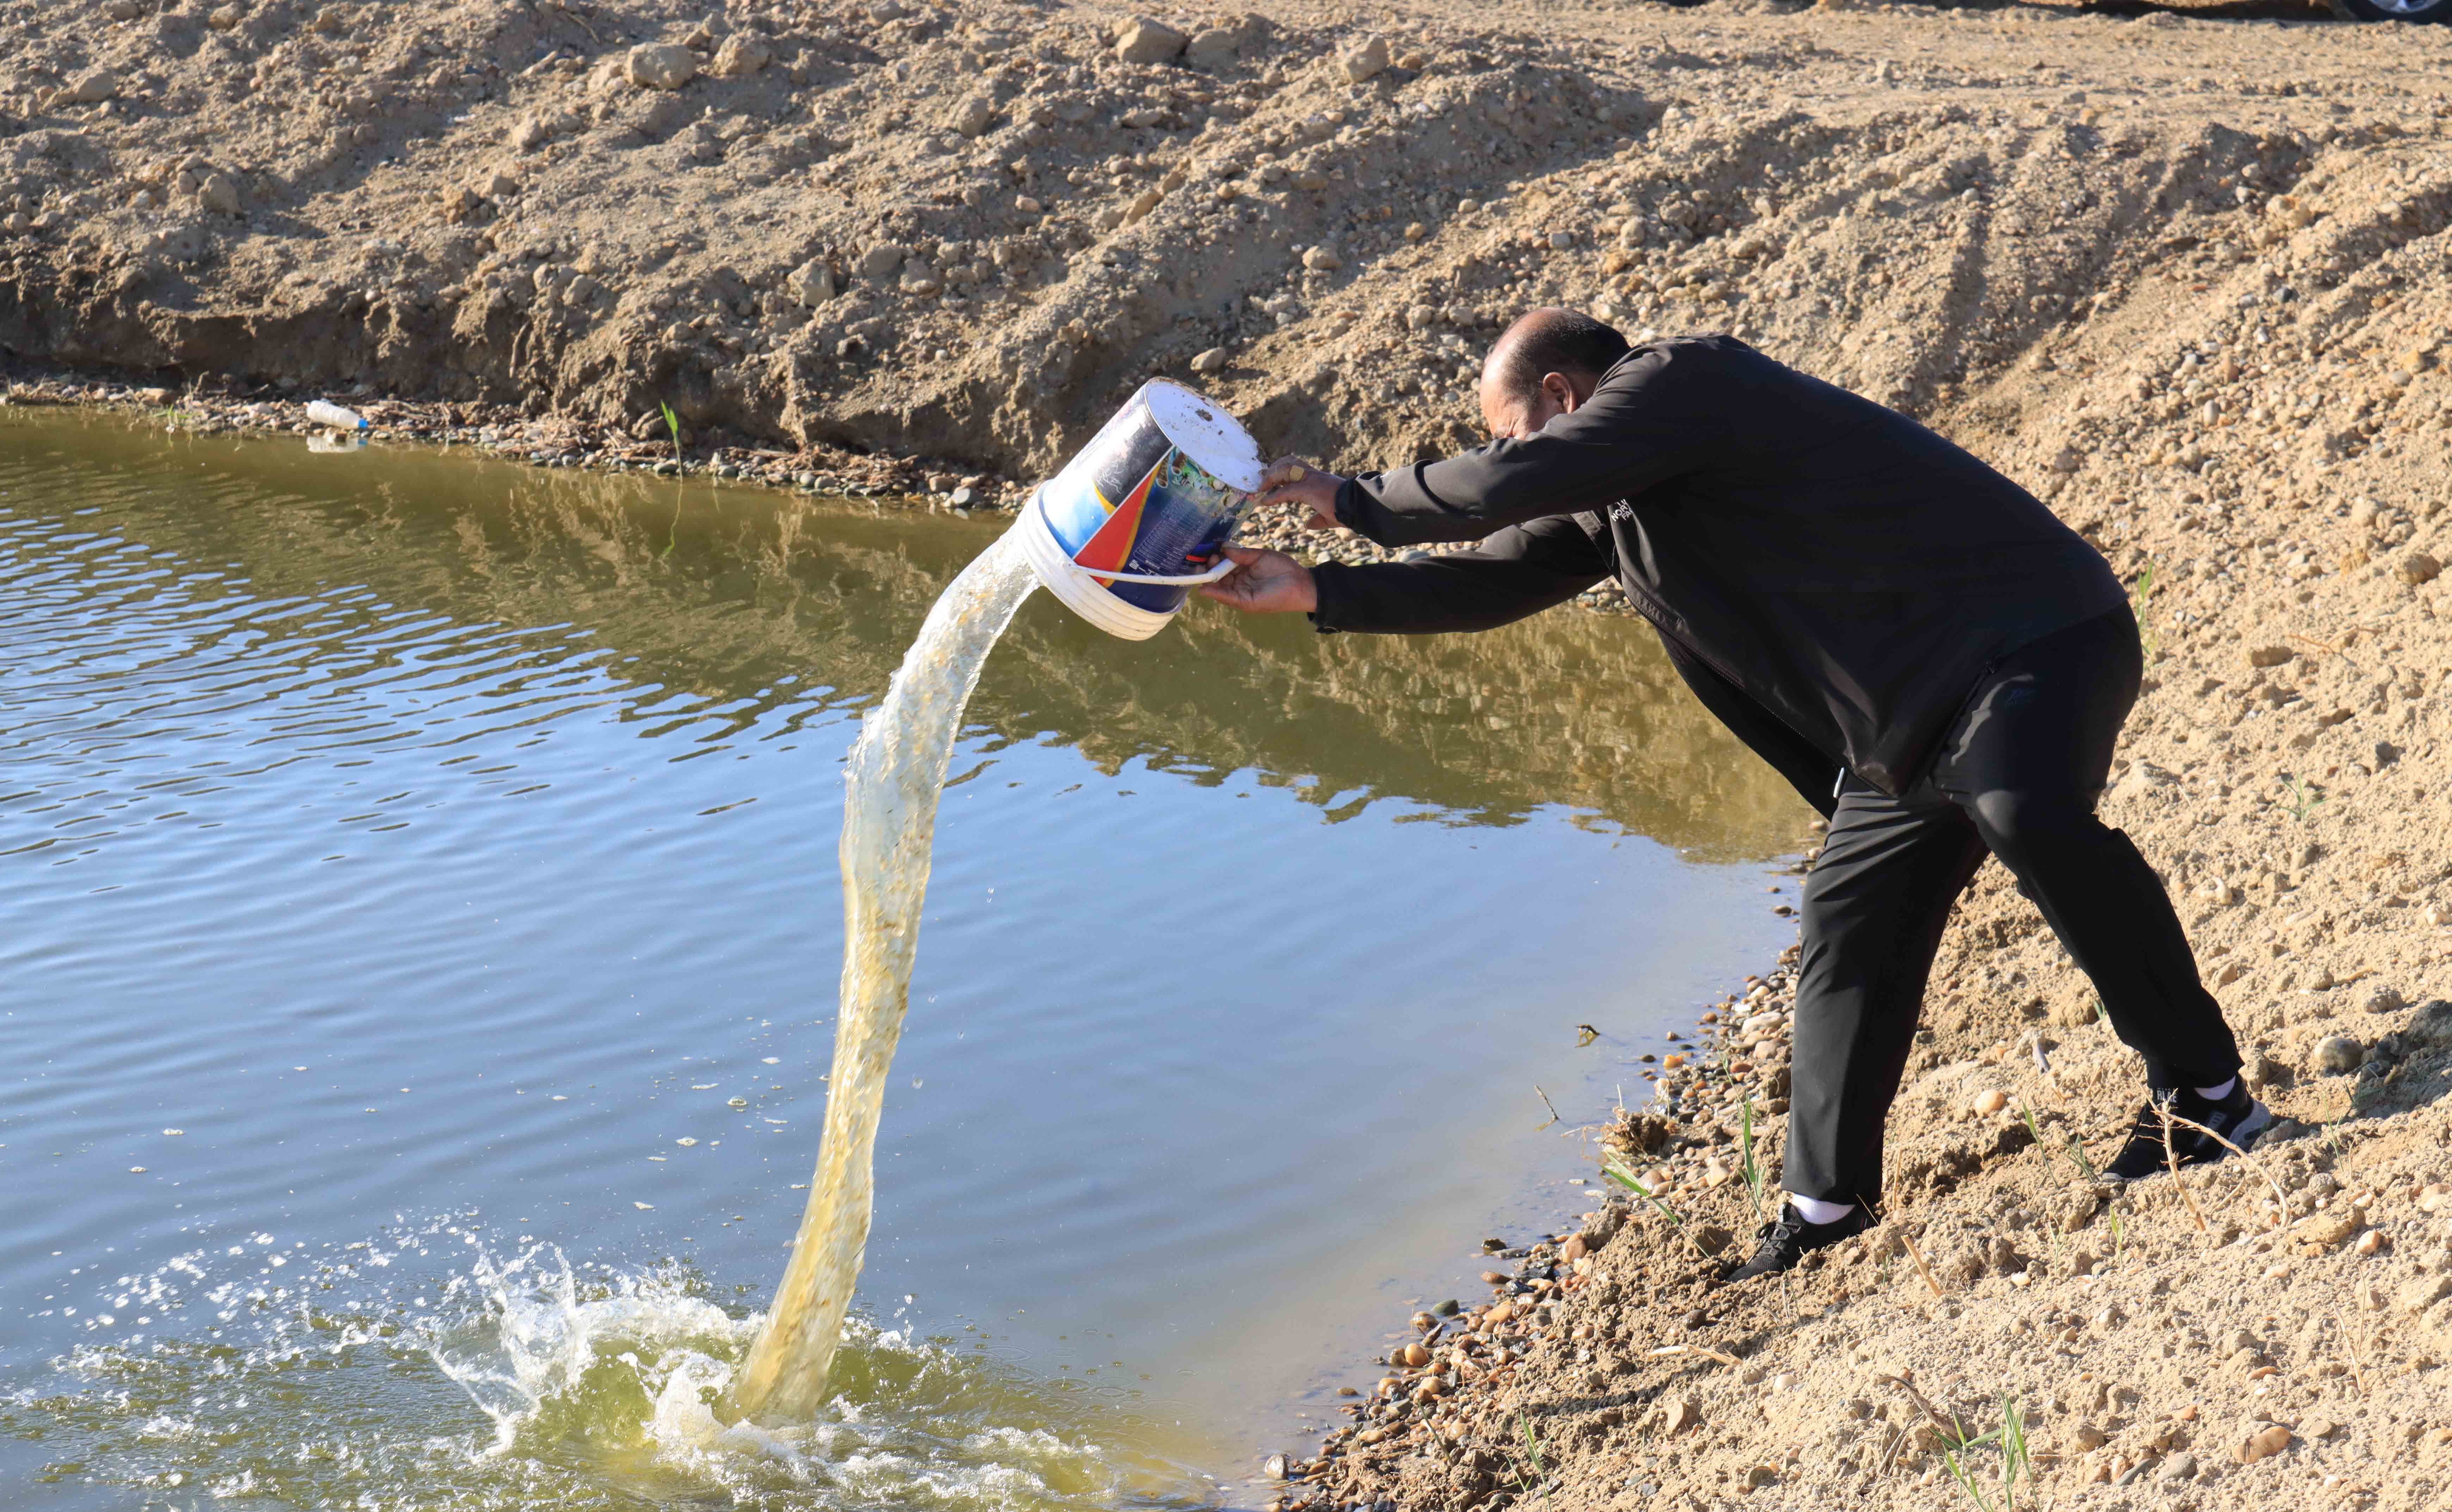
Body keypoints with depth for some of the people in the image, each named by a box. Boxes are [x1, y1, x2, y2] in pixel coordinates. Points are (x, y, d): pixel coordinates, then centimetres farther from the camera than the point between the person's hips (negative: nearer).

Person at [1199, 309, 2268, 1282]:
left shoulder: (1682, 381, -14)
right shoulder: (1613, 492, 16)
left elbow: (1518, 483, -22)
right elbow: (1501, 574, 19)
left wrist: (1357, 503, -7)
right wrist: (1319, 593, 14)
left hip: (2028, 637, -10)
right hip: (1909, 718, 10)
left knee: (2029, 818, -34)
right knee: (1848, 931, 7)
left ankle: (2204, 1096, -21)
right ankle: (1826, 1203, 17)